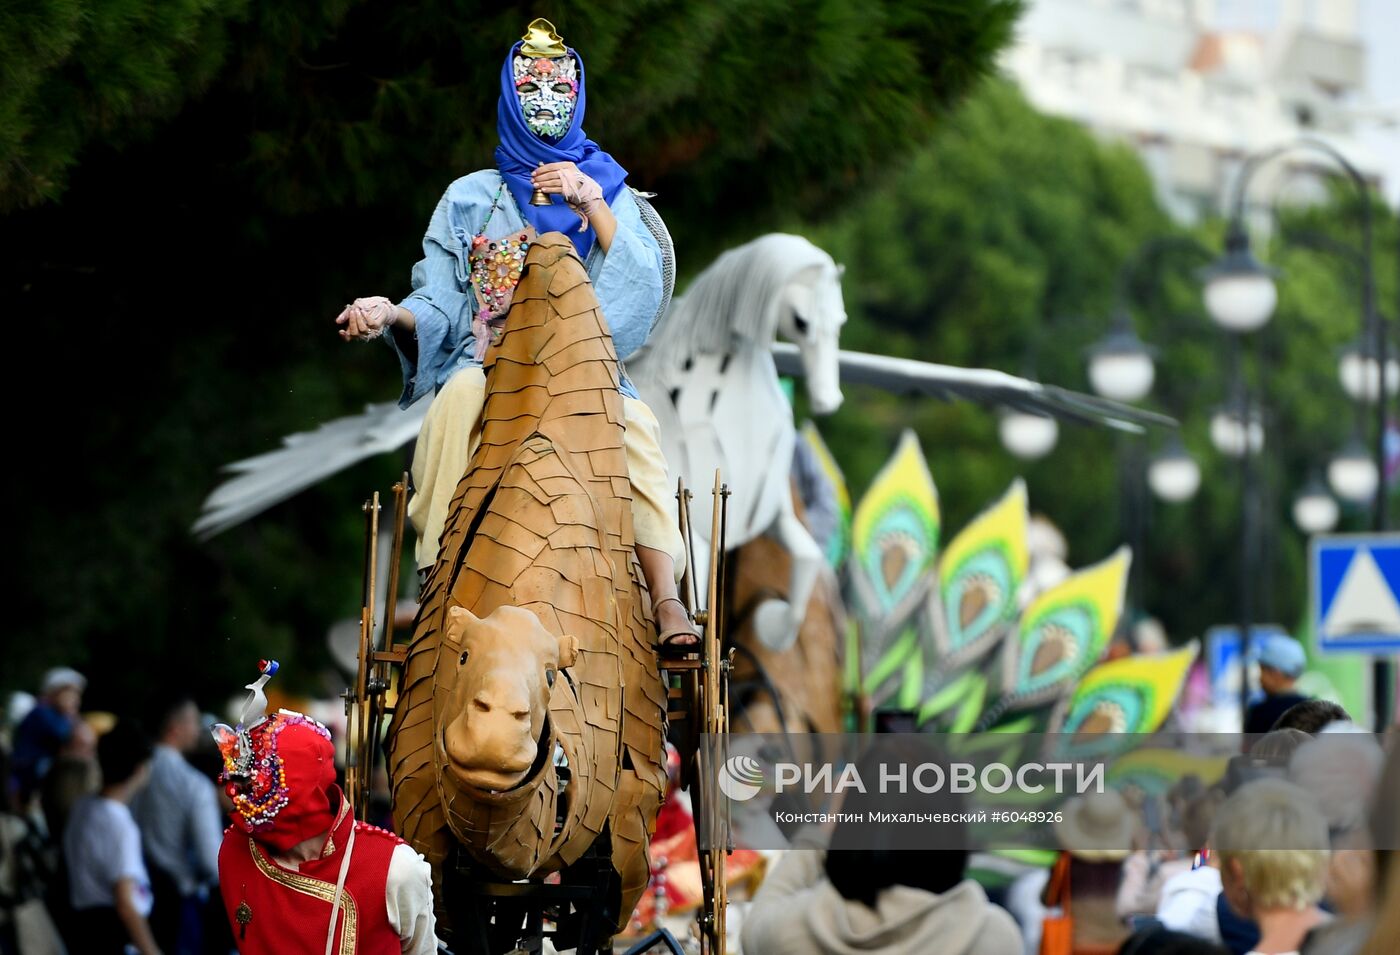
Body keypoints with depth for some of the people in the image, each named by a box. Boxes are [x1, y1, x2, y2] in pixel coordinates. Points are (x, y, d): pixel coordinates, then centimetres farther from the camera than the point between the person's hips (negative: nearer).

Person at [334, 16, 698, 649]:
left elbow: (643, 289, 0)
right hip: (489, 364, 0)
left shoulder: (606, 189, 16)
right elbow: (439, 305, 7)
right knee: (461, 396, -36)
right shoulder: (471, 197, 16)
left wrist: (592, 205, -11)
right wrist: (390, 314, -15)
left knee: (634, 425, -33)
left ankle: (665, 598, -44)